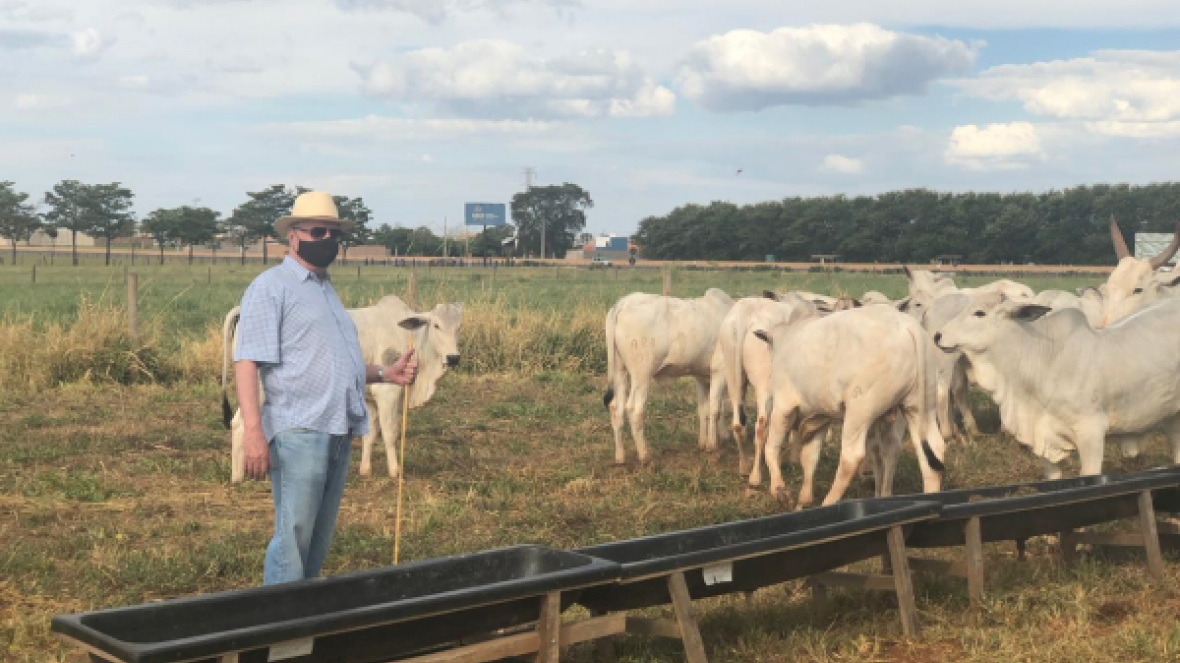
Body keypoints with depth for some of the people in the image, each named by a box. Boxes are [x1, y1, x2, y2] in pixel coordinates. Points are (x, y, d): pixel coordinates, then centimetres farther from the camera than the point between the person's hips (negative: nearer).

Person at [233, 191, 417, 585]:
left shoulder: (327, 291, 21)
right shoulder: (271, 287, -4)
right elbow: (247, 363, -13)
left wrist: (384, 373, 11)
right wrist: (254, 433, -23)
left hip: (338, 434, 8)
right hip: (298, 433, -8)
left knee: (319, 542, 12)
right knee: (292, 539, -6)